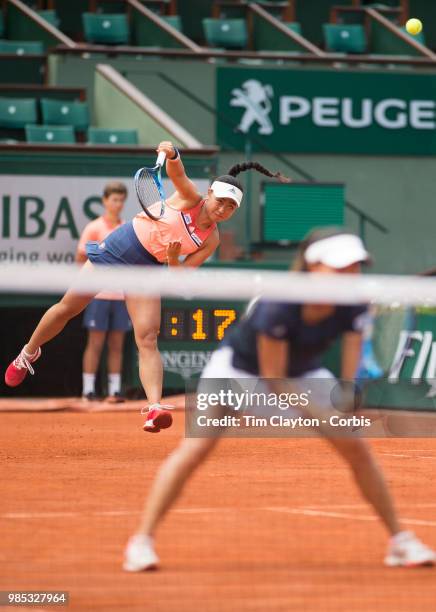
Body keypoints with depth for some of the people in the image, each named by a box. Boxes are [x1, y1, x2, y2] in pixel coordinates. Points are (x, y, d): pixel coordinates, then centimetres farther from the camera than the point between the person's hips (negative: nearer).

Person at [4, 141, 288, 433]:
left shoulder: (211, 241, -5)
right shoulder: (190, 198, -12)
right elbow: (177, 173, -31)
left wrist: (173, 260, -25)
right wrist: (172, 155, -53)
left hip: (148, 268, 1)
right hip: (120, 246, -1)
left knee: (148, 340, -16)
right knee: (68, 309, 9)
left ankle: (155, 408, -28)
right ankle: (28, 354, 34)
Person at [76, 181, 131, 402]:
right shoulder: (94, 228, -1)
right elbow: (80, 259, -1)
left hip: (121, 296, 4)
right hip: (99, 295, -4)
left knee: (117, 345, 5)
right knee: (95, 344, -3)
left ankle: (114, 391, 7)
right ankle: (88, 390, 0)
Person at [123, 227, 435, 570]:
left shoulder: (352, 308, -23)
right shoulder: (278, 308, -37)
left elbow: (349, 382, -19)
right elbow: (273, 382, -30)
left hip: (302, 373, 5)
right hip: (240, 365, -5)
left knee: (357, 447, -4)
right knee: (196, 449, -18)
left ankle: (399, 540, 9)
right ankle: (143, 539, -10)